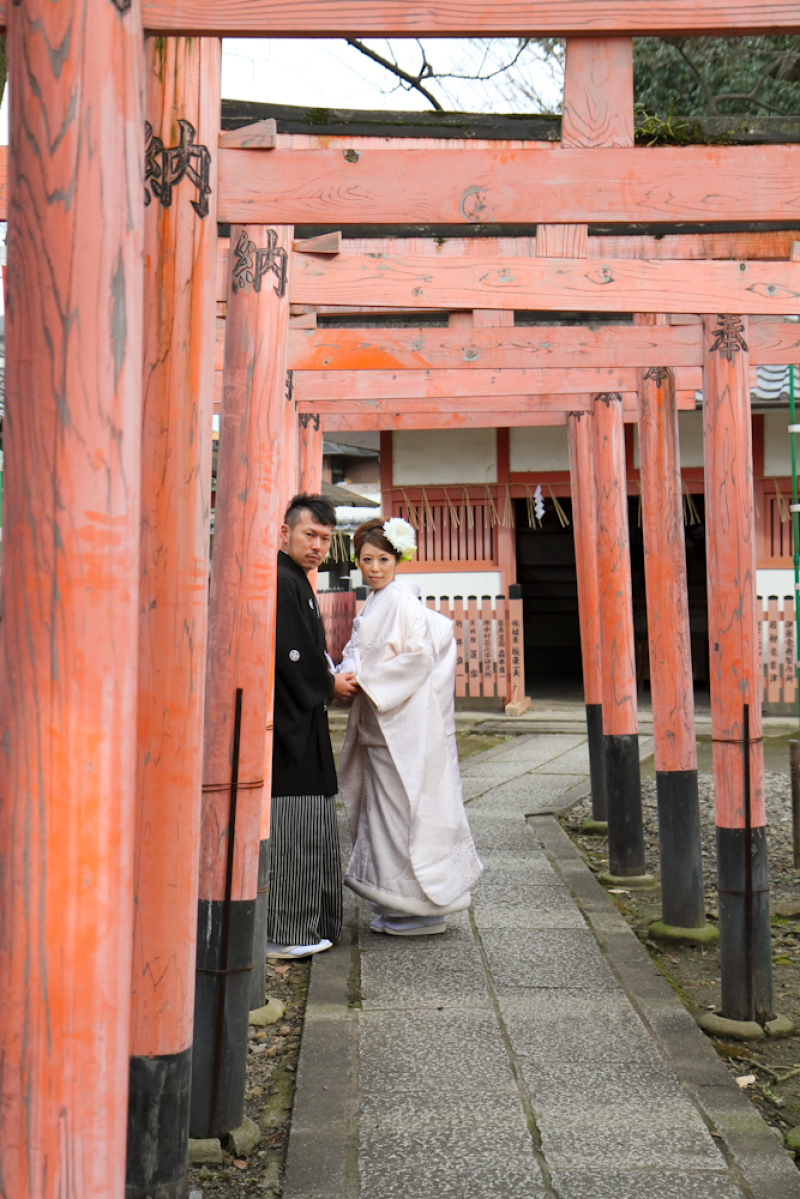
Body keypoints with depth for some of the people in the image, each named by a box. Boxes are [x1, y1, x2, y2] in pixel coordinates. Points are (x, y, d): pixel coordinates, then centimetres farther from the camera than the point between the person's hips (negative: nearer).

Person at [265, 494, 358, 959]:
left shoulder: (297, 583, 18)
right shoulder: (280, 583, -15)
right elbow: (290, 656, -20)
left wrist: (332, 679, 9)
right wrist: (331, 685, -6)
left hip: (300, 723, 11)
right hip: (287, 727, -11)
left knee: (308, 828, 15)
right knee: (290, 828, -5)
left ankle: (305, 926, 25)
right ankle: (284, 933, 3)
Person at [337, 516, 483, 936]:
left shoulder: (401, 602, -12)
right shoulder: (374, 604, 16)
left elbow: (419, 655, -20)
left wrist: (366, 679, -18)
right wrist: (348, 675, 3)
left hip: (405, 725, -10)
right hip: (380, 726, 10)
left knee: (405, 810, -5)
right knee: (382, 810, 12)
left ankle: (421, 907, 5)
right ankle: (395, 906, 21)